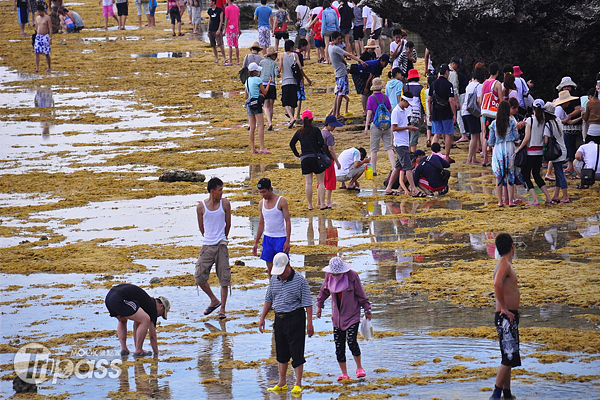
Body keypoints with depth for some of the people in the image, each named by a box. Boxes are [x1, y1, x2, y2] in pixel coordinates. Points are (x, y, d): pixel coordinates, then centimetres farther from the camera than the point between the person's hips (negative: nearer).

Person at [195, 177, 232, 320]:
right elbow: (201, 227, 10)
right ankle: (214, 300, 19)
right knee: (199, 276, -2)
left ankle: (222, 309, 6)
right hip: (207, 246, 1)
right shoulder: (201, 206, 0)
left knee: (224, 278, -2)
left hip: (221, 245, -1)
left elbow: (228, 224, 11)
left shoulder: (225, 204, 1)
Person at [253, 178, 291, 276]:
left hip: (280, 238, -5)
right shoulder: (261, 203, 6)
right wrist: (256, 242, 14)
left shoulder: (281, 201, -9)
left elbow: (288, 221, -9)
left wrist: (287, 241, -16)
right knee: (270, 267, 5)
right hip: (267, 238, 5)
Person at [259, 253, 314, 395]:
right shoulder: (274, 280, 7)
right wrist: (262, 318, 10)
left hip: (296, 318, -6)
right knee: (281, 353, 11)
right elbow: (268, 300, 16)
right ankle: (282, 384, 20)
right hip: (279, 318, 6)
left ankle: (298, 385, 3)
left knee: (296, 352, -3)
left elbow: (307, 303, -9)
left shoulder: (299, 280, -10)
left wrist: (309, 323, -14)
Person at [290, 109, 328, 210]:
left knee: (308, 182, 5)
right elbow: (322, 143, -11)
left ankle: (310, 205, 4)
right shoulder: (316, 130, -4)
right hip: (316, 157, -3)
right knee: (321, 182, 5)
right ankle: (322, 204, 0)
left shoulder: (299, 132, 7)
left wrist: (297, 154, 18)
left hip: (304, 158, 3)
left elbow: (291, 143, 10)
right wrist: (320, 149, 9)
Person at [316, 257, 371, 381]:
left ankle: (359, 367, 6)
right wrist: (319, 305, 26)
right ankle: (344, 373, 12)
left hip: (352, 315, -4)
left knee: (352, 341, -16)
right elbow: (324, 291, 17)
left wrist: (367, 310, 1)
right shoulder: (329, 276, -3)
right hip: (337, 316, 4)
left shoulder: (352, 276, -14)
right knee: (339, 345, 1)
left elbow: (361, 294, -4)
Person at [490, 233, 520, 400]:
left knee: (509, 358, 14)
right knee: (509, 358, -13)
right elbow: (497, 284, -32)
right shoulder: (504, 264, -14)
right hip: (506, 317, -10)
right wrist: (504, 308, -25)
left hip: (510, 317, 10)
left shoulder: (506, 264, 17)